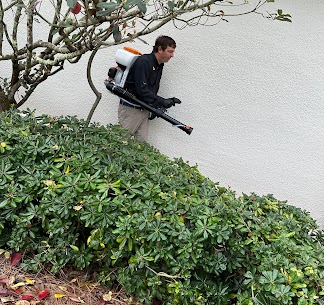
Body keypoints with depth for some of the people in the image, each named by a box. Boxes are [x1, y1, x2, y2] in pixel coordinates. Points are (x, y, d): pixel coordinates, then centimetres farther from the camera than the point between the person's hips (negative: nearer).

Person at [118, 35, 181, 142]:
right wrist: (162, 102, -26)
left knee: (142, 142, 1)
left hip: (144, 110, 8)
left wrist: (156, 107, 5)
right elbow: (141, 89, -24)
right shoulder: (143, 62, -16)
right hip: (130, 109, -8)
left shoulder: (159, 66, 12)